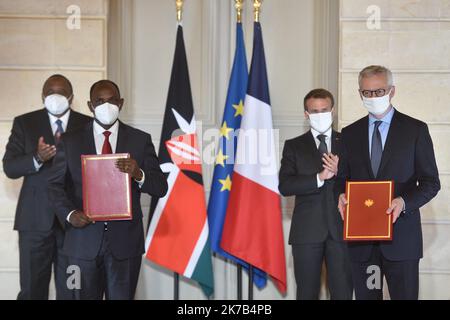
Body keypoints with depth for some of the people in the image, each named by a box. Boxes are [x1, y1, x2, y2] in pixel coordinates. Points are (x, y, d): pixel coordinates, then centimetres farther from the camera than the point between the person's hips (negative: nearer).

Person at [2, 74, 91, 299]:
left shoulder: (88, 126, 6)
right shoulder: (24, 123, 7)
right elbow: (9, 167, 0)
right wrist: (37, 158, -18)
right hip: (36, 218, 0)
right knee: (32, 289, 3)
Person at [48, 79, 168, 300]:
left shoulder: (140, 140, 3)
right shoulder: (70, 142, 6)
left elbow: (161, 188, 0)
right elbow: (55, 185, 7)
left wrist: (139, 174, -21)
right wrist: (69, 213, -12)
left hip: (125, 241, 0)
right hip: (83, 241, 1)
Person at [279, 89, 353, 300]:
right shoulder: (294, 146, 8)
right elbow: (284, 186, -5)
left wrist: (339, 172, -14)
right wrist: (319, 178, -15)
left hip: (341, 228, 0)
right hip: (307, 230, 0)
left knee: (343, 292, 0)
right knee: (307, 292, 5)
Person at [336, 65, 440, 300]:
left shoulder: (415, 130, 2)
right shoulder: (350, 133, 12)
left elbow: (431, 182, 1)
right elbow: (343, 178, 17)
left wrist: (404, 202, -17)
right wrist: (341, 195, -6)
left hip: (401, 235, -3)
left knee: (405, 295, 0)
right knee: (365, 296, 7)